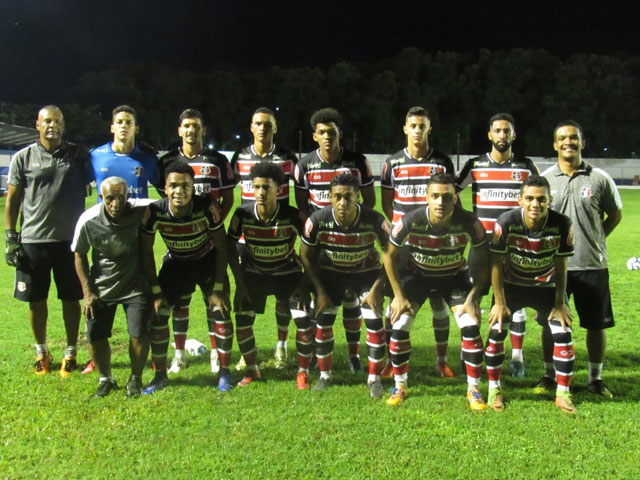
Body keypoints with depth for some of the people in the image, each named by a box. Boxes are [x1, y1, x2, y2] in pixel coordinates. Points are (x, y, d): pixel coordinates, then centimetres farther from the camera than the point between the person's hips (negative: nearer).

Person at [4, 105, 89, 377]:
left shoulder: (78, 156, 3)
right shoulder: (23, 158, 2)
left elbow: (90, 188, 8)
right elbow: (12, 200, 5)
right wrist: (10, 238, -1)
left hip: (69, 240, 0)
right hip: (33, 241, 0)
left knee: (71, 299, 6)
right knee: (36, 300, 9)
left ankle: (70, 354, 21)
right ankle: (41, 352, 26)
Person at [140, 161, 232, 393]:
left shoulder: (207, 209, -31)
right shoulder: (154, 212, -27)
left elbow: (222, 248, -18)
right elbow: (146, 252, -13)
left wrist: (218, 288, -17)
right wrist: (156, 292, -13)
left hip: (208, 262, -1)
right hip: (176, 263, 2)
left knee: (220, 311, -12)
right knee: (157, 312, -6)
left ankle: (224, 372, 7)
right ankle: (160, 375, 10)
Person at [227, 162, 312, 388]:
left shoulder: (292, 216, -23)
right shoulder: (243, 214, -19)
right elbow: (230, 247, -6)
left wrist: (305, 283, -16)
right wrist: (240, 282, -8)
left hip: (287, 272, -1)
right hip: (253, 273, 2)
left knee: (304, 320, -14)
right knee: (242, 322, -5)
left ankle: (303, 372, 7)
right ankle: (252, 370, 19)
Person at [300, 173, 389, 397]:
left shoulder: (374, 219, -29)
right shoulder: (317, 221, -26)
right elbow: (306, 256, -9)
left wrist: (377, 288, -18)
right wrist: (320, 291, -11)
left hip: (367, 272, -1)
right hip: (331, 272, 1)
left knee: (375, 324, -10)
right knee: (323, 322, -3)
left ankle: (374, 378, 9)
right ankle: (324, 375, 18)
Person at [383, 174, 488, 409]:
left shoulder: (468, 222, -28)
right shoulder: (411, 221, -28)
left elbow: (483, 259, -12)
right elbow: (390, 255, -12)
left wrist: (473, 297, -17)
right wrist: (399, 296, -11)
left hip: (455, 277, 0)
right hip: (417, 275, 0)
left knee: (471, 327, -15)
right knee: (399, 326, -12)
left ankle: (473, 390, 4)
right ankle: (400, 387, 10)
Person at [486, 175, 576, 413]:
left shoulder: (562, 224, -22)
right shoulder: (506, 223, -26)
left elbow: (561, 267, -10)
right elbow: (496, 264, -16)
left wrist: (560, 303, -9)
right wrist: (499, 302, -13)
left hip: (546, 286, 1)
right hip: (511, 285, -1)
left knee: (562, 333, -7)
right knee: (496, 329, -10)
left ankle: (563, 394, 9)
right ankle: (494, 388, 8)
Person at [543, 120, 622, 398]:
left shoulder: (600, 179, 0)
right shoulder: (544, 179, 2)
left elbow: (615, 215, 11)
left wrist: (594, 239, 4)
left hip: (592, 264, 0)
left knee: (596, 324, 6)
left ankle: (595, 378, 22)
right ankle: (550, 375, 25)